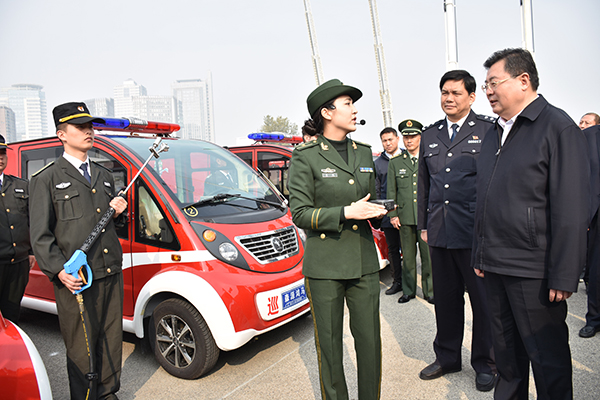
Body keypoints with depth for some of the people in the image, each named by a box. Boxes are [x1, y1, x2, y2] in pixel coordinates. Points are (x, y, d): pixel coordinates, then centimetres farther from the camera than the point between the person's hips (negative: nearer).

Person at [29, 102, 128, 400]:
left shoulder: (104, 175, 19)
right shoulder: (47, 179, 1)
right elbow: (40, 235, -3)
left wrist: (117, 211, 5)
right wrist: (59, 270, -16)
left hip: (111, 273, 6)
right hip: (75, 279, -5)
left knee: (112, 339, 14)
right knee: (82, 348, 4)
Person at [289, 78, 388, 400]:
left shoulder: (364, 153, 12)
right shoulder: (305, 156, -6)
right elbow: (300, 213, -10)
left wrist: (376, 213, -1)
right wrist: (346, 212, -19)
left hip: (364, 262, 5)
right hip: (325, 265, -4)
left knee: (369, 339, 9)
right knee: (329, 344, 9)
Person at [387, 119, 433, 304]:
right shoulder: (395, 163, 11)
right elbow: (391, 191, 10)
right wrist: (392, 214, 3)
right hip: (405, 218, 1)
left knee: (428, 256, 2)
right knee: (408, 256, 8)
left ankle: (429, 291, 15)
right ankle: (408, 290, 20)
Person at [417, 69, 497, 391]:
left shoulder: (489, 129, 1)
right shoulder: (429, 135, 15)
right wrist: (423, 225, 14)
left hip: (477, 231, -4)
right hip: (440, 231, 4)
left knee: (483, 299, 7)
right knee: (445, 298, 13)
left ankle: (485, 364, 26)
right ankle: (447, 358, 30)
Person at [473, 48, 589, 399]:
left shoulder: (557, 126, -9)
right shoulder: (495, 133, 14)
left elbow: (571, 209, -15)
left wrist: (564, 276, -17)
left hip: (534, 272, -7)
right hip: (496, 266, 7)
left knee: (548, 356, 9)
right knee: (506, 347, 19)